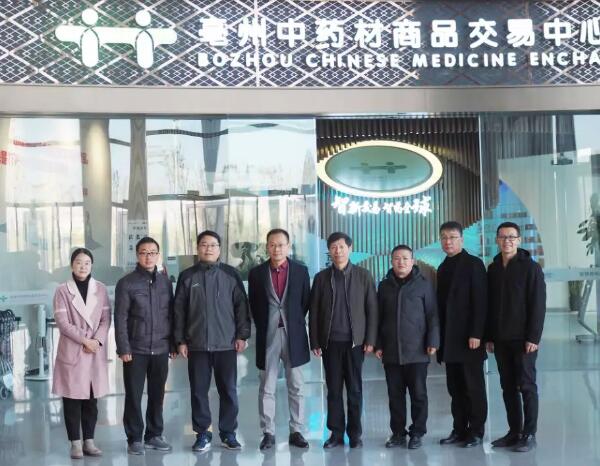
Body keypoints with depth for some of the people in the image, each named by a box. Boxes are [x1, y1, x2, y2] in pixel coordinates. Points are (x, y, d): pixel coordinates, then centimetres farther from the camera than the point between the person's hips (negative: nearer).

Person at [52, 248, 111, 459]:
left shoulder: (100, 289, 6)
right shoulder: (63, 290, -1)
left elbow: (106, 319, 3)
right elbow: (62, 322, -8)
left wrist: (97, 341, -12)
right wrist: (85, 340, -14)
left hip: (96, 352, 2)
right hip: (72, 351, -2)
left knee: (91, 399, 6)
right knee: (72, 399, 0)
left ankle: (89, 441, 15)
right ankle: (76, 443, 7)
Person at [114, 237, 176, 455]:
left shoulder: (165, 281, 8)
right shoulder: (126, 283, -4)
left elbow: (171, 315, 11)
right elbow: (120, 319, -6)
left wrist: (173, 344, 8)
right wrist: (123, 349, -11)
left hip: (160, 349, 3)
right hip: (136, 350, -3)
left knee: (157, 395, 9)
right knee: (134, 396, 3)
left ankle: (154, 435, 20)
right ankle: (134, 438, 12)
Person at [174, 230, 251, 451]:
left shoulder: (230, 274, 4)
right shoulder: (187, 276, 6)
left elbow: (241, 306, 4)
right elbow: (179, 310, 6)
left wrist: (242, 334, -2)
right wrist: (180, 340, 2)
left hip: (226, 344, 0)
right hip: (197, 345, 1)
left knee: (228, 391, 3)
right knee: (199, 391, 4)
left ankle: (228, 433, 15)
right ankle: (202, 433, 15)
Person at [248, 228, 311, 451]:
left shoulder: (301, 270, 2)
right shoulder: (257, 273, 2)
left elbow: (305, 301, 8)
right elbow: (253, 305, 9)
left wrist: (296, 323, 6)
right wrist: (263, 326, 7)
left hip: (294, 336, 0)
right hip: (267, 336, 0)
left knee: (296, 387, 5)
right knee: (267, 388, 4)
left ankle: (296, 431, 13)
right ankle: (268, 433, 11)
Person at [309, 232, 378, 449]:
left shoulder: (363, 275, 3)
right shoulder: (321, 277, 6)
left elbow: (372, 309, 1)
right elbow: (314, 312, 5)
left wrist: (370, 340, -6)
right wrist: (315, 342, 0)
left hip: (355, 341, -1)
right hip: (330, 341, 1)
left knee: (354, 389, 3)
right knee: (334, 389, 4)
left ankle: (355, 433, 11)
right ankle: (336, 432, 11)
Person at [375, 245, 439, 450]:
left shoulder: (423, 284, 1)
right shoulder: (384, 286, 10)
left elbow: (432, 315, 0)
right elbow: (378, 318, 12)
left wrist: (433, 342, -7)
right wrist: (378, 344, 8)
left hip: (417, 352, -3)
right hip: (391, 352, 3)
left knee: (418, 394, 3)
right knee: (395, 394, 7)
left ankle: (417, 433, 12)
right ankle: (398, 433, 16)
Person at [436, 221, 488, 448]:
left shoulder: (473, 264, -5)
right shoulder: (443, 268, 15)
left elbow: (480, 302, -12)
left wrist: (476, 334, -18)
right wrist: (441, 337, 9)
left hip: (469, 337, -6)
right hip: (450, 339, 6)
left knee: (474, 386, 1)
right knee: (455, 387, 8)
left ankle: (476, 431, 8)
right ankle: (459, 429, 14)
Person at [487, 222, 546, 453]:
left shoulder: (531, 267, -5)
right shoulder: (493, 269, 10)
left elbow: (538, 305, -10)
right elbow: (489, 305, 12)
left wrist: (533, 337, -16)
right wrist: (489, 336, 7)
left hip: (523, 338, -5)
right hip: (501, 339, 5)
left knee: (526, 386, 0)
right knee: (508, 387, 8)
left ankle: (529, 434, 6)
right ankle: (514, 431, 16)